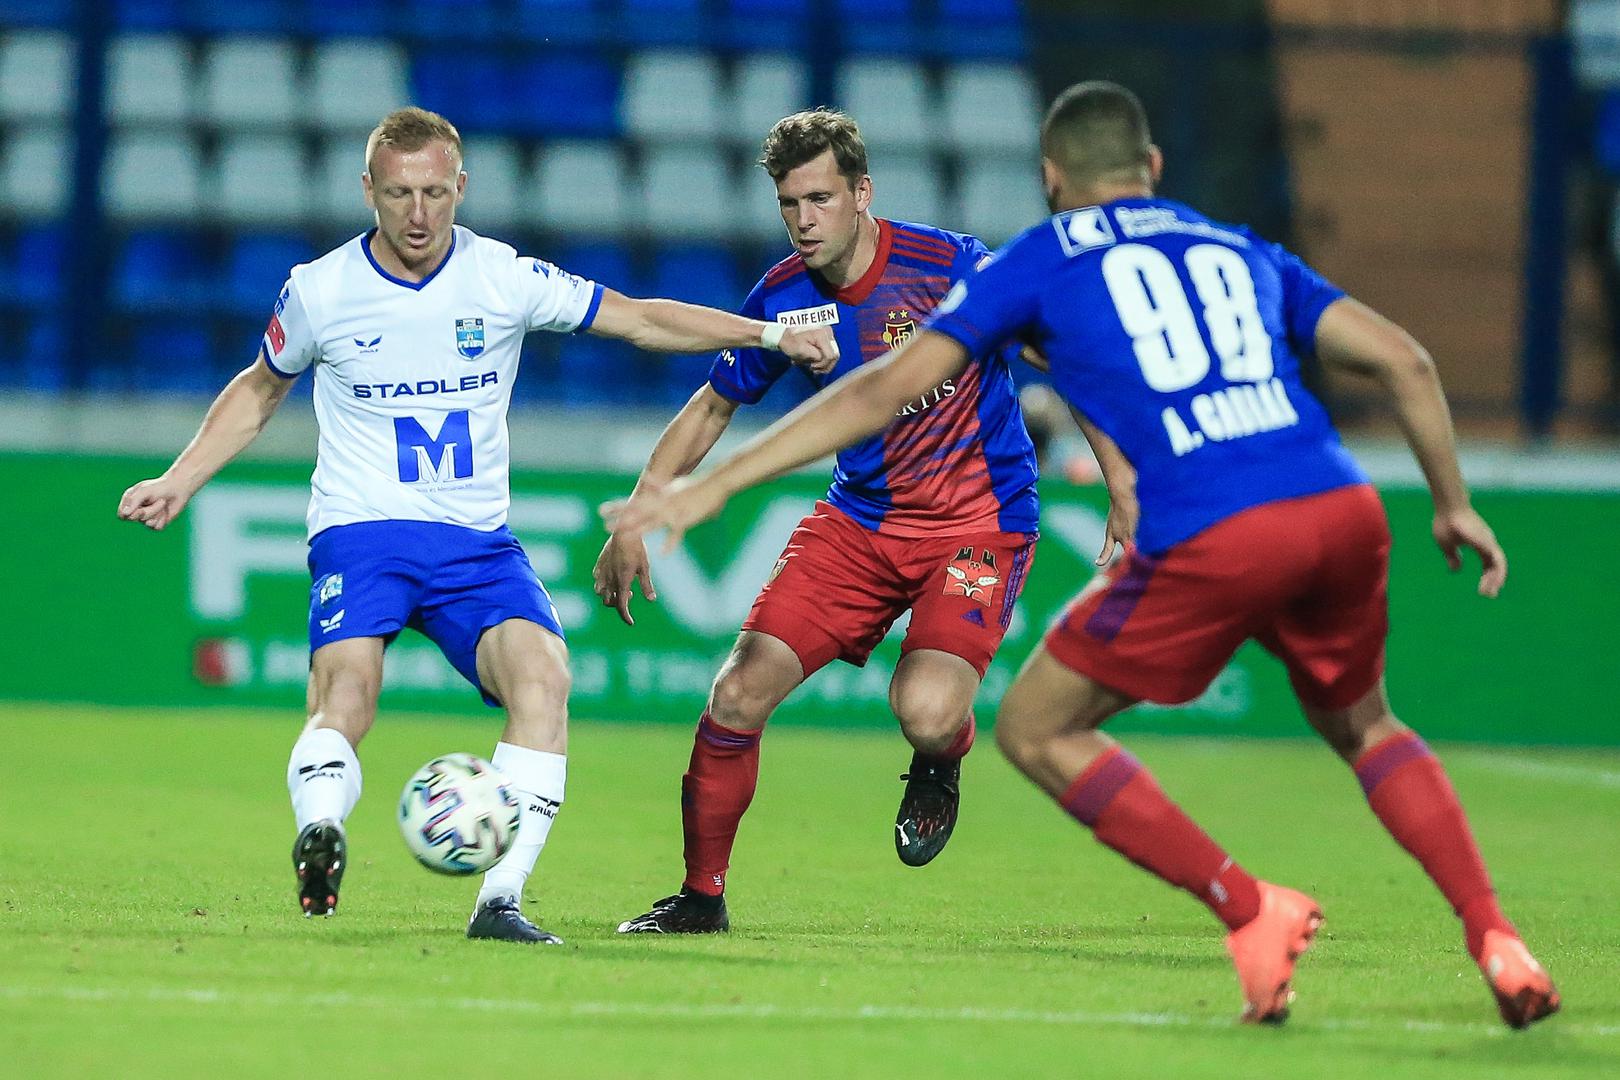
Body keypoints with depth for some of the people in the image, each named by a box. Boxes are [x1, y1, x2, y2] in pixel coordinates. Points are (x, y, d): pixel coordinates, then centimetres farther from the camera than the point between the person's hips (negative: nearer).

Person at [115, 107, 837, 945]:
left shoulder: (505, 279, 1)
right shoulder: (320, 292, 1)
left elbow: (641, 319, 9)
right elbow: (259, 390, 20)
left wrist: (770, 334, 1)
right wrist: (176, 483, 13)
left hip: (478, 541, 1)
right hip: (360, 532, -1)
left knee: (541, 672, -25)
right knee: (347, 684, -31)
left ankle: (499, 901, -27)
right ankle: (319, 836, -53)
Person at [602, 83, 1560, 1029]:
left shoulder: (1040, 262, 16)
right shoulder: (1241, 252, 27)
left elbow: (886, 390, 11)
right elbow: (1405, 361, 20)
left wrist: (714, 486, 13)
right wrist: (1454, 504, 33)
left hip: (1211, 539, -5)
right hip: (1344, 509, 5)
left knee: (1037, 731, 13)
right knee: (1362, 725, 30)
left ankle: (1249, 910, 3)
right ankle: (1497, 942, 16)